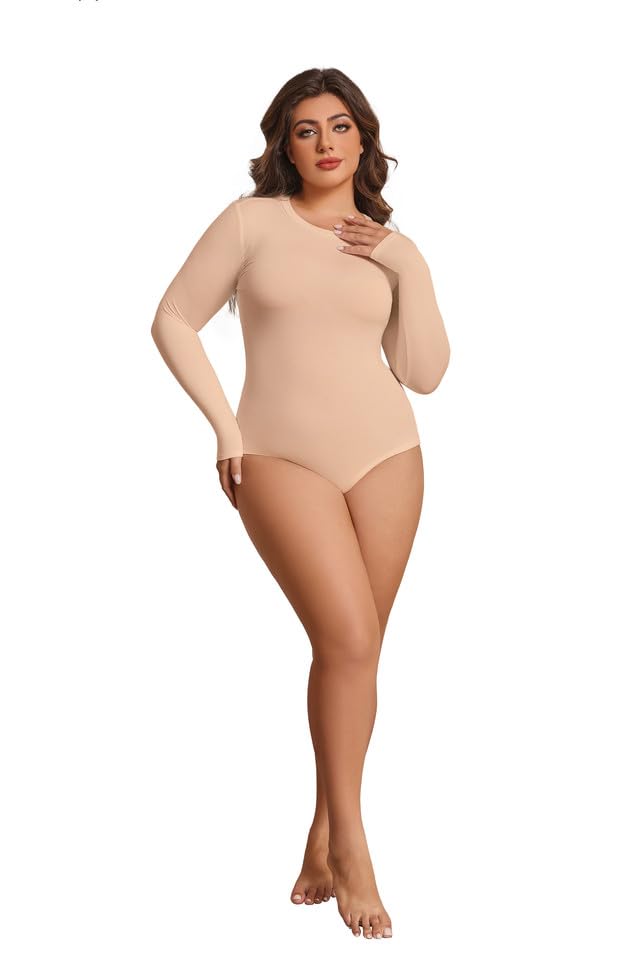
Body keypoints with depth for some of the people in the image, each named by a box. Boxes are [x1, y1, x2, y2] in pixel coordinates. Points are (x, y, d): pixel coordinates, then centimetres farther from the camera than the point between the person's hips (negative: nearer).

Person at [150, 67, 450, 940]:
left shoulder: (394, 250, 11)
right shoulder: (250, 221, 3)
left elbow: (425, 374, 6)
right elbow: (174, 321, 5)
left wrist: (407, 268, -3)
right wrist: (225, 425, -3)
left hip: (383, 455, 3)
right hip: (282, 460, -3)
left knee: (352, 651, 2)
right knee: (350, 640, -17)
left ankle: (322, 848, 15)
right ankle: (351, 845, -4)